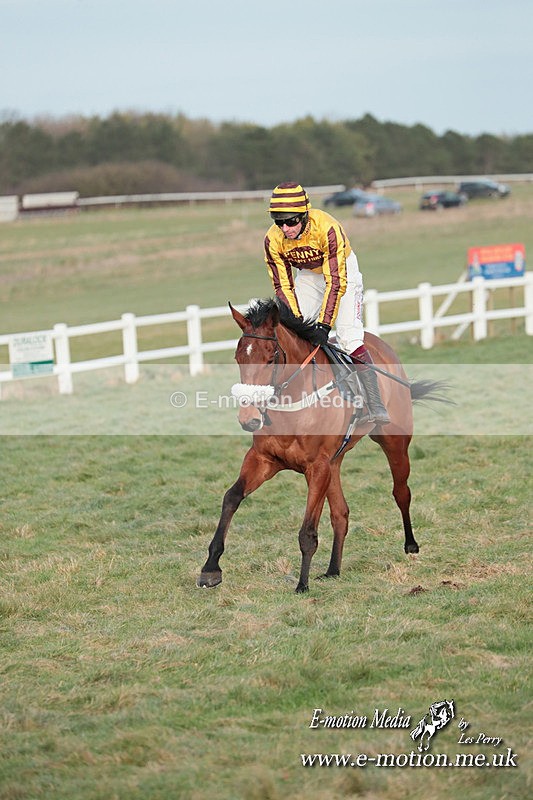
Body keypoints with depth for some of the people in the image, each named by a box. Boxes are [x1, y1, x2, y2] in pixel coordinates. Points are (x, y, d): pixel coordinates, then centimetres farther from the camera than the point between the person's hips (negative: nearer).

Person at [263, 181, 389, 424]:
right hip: (308, 276, 5)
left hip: (342, 271, -5)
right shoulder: (273, 240, -21)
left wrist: (324, 324, -37)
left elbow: (335, 282, -33)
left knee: (349, 337, -18)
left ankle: (375, 404, -16)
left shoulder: (327, 228, -35)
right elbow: (282, 286, -12)